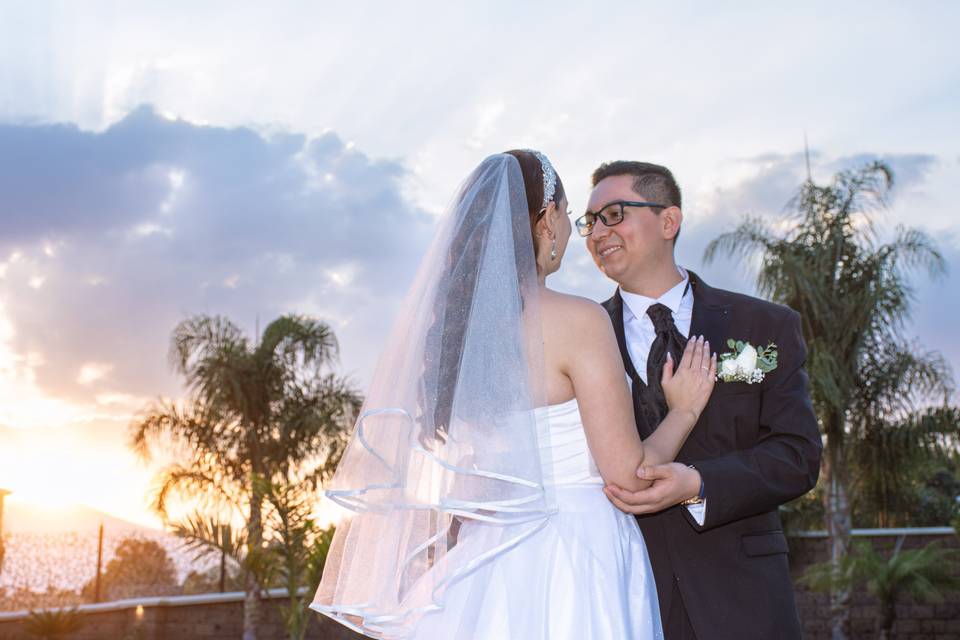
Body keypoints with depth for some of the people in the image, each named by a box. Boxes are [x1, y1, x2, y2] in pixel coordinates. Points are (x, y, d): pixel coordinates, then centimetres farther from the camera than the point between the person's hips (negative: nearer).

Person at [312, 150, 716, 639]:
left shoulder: (448, 320, 3)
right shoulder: (577, 320, -14)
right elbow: (628, 474, -13)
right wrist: (684, 410, 4)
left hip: (490, 564, 6)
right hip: (575, 567, -6)